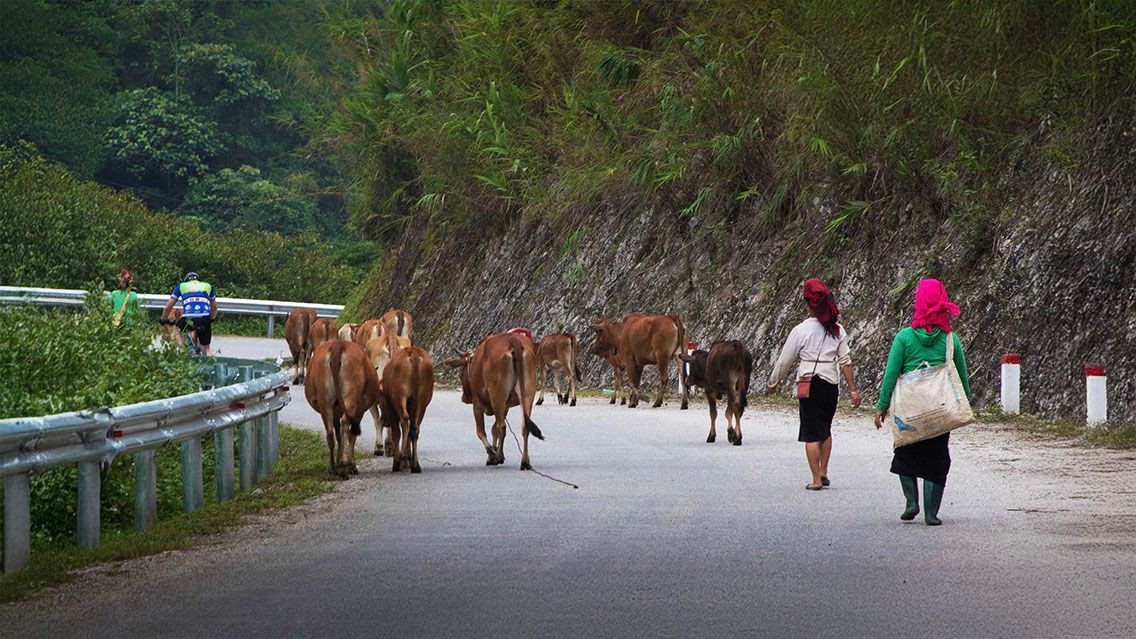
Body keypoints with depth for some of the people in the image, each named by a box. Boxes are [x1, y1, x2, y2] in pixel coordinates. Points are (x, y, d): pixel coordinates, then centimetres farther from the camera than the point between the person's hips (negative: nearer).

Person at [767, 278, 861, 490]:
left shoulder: (801, 330, -7)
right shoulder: (837, 330, 3)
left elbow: (785, 361, 0)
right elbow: (845, 361, 2)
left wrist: (772, 383, 14)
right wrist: (853, 389, 6)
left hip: (809, 385, -4)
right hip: (831, 385, 4)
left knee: (811, 433, 1)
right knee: (825, 429, 21)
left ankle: (816, 480, 0)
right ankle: (823, 472, 19)